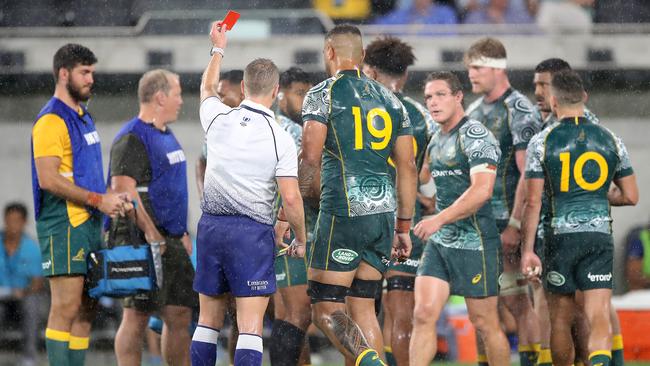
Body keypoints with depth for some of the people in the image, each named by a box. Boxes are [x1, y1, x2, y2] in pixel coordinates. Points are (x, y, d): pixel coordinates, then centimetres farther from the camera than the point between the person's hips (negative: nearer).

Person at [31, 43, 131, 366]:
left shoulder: (83, 117, 19)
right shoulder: (52, 120, -11)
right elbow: (49, 179, -19)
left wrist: (111, 198, 8)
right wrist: (97, 199, -17)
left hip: (89, 222, 10)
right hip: (64, 224, -10)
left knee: (85, 309, 9)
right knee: (66, 308, -11)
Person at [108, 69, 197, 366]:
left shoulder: (166, 135, 19)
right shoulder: (132, 138, -12)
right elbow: (123, 188, -21)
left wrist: (183, 234, 23)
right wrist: (150, 232, -24)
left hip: (171, 241, 9)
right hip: (142, 241, -9)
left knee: (179, 314, 9)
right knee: (137, 316, -7)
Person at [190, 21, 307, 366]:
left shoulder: (219, 118, 2)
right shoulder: (280, 138, -8)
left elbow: (207, 89, 27)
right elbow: (291, 198, -11)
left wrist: (218, 48, 41)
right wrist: (300, 240, 4)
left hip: (211, 225, 4)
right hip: (252, 232, -4)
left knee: (208, 320, 14)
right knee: (250, 325, -7)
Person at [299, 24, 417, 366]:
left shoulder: (323, 94, -2)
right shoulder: (390, 99, 15)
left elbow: (311, 158, -11)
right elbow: (407, 167, 14)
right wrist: (403, 227, 19)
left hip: (343, 211, -6)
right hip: (383, 212, 6)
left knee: (326, 310, -4)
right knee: (363, 307, 13)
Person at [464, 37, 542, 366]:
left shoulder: (518, 110, -9)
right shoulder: (473, 110, 15)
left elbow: (528, 174, -14)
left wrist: (515, 225, -19)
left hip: (505, 223, -7)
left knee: (516, 301, -6)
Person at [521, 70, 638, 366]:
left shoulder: (542, 141, -2)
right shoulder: (610, 140, 6)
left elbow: (533, 201, -5)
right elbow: (630, 196, 9)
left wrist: (528, 250, -2)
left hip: (560, 237, -1)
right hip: (600, 236, 1)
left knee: (561, 320, 14)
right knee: (599, 319, -6)